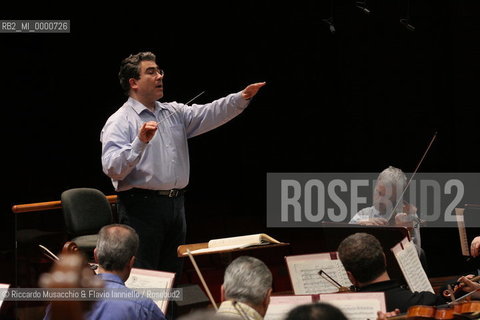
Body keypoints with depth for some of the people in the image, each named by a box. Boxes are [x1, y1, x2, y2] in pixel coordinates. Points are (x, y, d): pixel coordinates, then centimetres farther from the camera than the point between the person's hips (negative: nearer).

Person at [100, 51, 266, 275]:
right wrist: (140, 143, -29)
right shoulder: (119, 122, -5)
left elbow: (209, 114, 4)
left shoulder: (175, 113, 16)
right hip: (141, 206, -7)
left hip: (175, 205, 7)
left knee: (172, 274, 12)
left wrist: (242, 98, -10)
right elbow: (113, 169, -17)